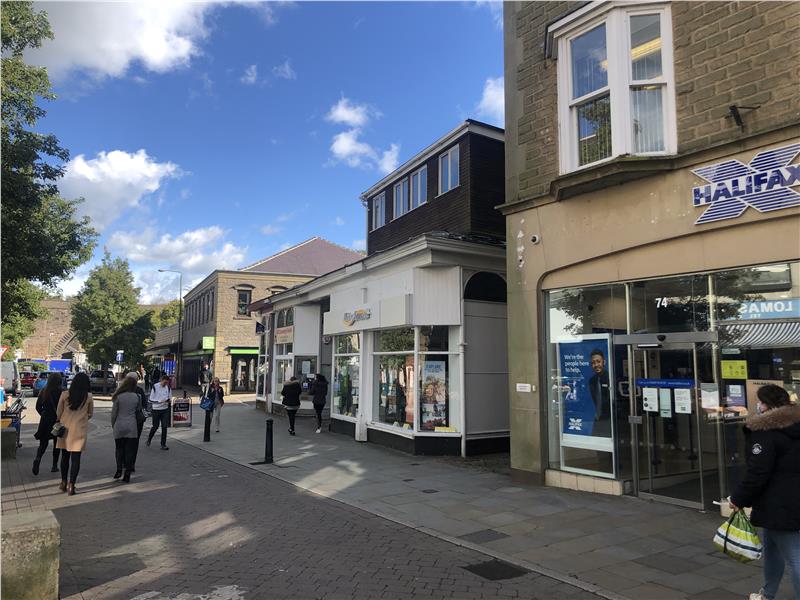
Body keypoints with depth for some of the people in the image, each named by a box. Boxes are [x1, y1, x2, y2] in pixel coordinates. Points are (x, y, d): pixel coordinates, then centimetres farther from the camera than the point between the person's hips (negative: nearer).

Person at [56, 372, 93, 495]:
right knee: (76, 458, 3)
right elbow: (90, 413, 4)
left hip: (65, 428, 2)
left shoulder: (64, 395, -6)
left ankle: (64, 482, 25)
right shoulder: (88, 397, -8)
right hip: (79, 430, -2)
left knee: (65, 456, 16)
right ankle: (71, 485, 1)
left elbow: (58, 412, 3)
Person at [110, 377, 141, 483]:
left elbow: (113, 413, -1)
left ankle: (119, 470, 10)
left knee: (119, 449, 15)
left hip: (119, 426, -1)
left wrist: (113, 425, 12)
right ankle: (127, 474, 4)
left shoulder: (118, 396, -6)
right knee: (130, 449, 4)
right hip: (131, 426, 1)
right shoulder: (136, 397, -1)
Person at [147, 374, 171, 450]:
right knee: (155, 426, 6)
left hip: (165, 410, 3)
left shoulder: (168, 387, 4)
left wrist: (167, 400, -12)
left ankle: (163, 444, 5)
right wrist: (159, 401, -21)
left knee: (164, 427, -1)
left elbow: (170, 398, 11)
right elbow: (151, 400, -7)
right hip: (156, 410, -3)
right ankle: (149, 439, 35)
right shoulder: (155, 387, -9)